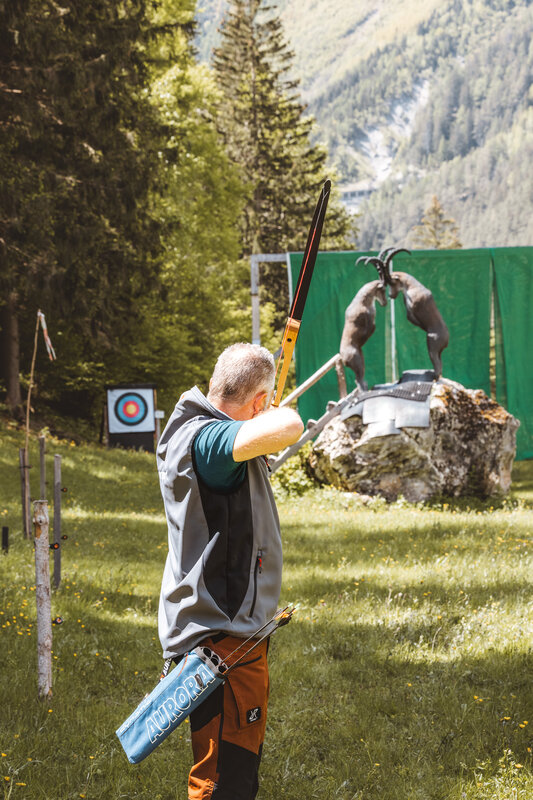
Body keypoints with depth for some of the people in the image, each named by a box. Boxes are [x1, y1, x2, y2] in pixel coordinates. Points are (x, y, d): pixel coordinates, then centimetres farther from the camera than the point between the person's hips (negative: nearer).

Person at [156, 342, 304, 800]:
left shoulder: (201, 430, 10)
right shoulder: (206, 439, -22)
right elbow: (288, 429, -38)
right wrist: (278, 413, -16)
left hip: (233, 631, 11)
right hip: (221, 639, -11)